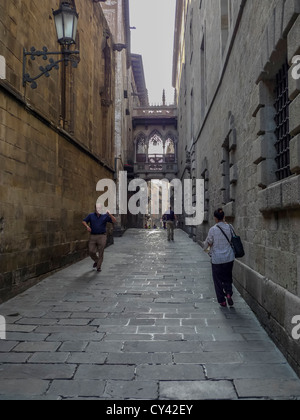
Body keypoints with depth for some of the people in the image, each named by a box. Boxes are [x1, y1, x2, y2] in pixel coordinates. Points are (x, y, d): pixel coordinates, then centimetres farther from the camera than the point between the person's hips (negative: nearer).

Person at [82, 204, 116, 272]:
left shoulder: (105, 216, 6)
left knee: (100, 253, 0)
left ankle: (99, 267, 14)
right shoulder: (91, 216, 9)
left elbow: (114, 221, 0)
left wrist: (110, 215, -15)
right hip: (93, 236, 1)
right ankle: (96, 261, 31)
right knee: (91, 251, 1)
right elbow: (84, 221, 7)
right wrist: (87, 226, -12)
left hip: (102, 236, -1)